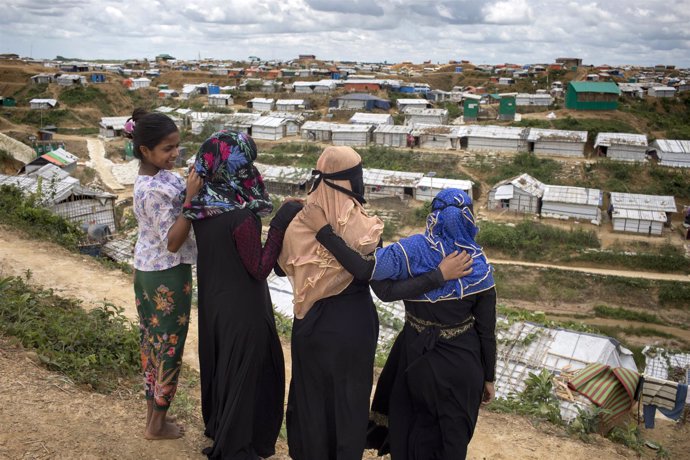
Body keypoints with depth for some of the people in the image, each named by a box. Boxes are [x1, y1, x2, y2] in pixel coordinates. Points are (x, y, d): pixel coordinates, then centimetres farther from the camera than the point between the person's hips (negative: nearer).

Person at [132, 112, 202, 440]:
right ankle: (157, 424, 23)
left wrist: (191, 190, -3)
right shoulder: (154, 190, -27)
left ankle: (152, 412, 35)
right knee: (168, 346, 7)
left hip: (147, 269, 9)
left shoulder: (153, 175, 2)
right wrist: (191, 198, -32)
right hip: (167, 275, -9)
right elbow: (172, 242, -27)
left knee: (153, 342, 19)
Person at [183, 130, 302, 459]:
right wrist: (280, 224, -24)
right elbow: (260, 269, -20)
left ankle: (216, 426, 47)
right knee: (244, 372, 12)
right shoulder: (241, 216, -29)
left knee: (218, 362, 25)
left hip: (212, 302, 7)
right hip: (242, 308, -7)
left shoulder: (200, 206, -7)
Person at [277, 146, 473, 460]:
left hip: (310, 323, 3)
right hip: (351, 325, -3)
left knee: (309, 395, 22)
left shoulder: (299, 222, -11)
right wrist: (441, 274, -19)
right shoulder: (364, 229, -22)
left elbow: (280, 268, 6)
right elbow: (390, 289, -23)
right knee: (348, 398, 18)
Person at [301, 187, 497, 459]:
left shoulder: (413, 250, -18)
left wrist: (323, 229, -26)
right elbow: (486, 330, -8)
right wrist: (488, 377, 4)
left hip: (416, 356, 0)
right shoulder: (479, 266, -13)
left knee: (411, 426, 27)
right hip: (461, 361, 0)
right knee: (453, 435, 22)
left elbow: (364, 269, -31)